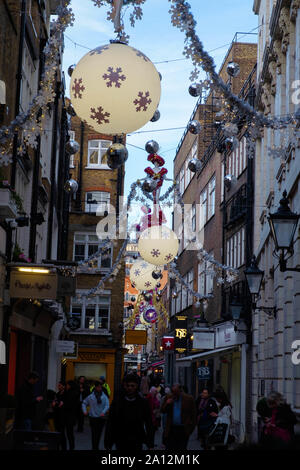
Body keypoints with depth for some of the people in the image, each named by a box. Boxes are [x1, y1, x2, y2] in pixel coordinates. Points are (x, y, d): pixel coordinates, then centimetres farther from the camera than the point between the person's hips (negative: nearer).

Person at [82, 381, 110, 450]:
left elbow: (107, 405, -10)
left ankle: (96, 447, 23)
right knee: (94, 434, -6)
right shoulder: (91, 396, 1)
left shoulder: (104, 397, 0)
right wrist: (84, 411, 1)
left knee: (99, 433, 9)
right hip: (93, 418, -1)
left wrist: (103, 412, -25)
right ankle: (94, 448, -1)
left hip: (101, 418, 1)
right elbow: (84, 403, 12)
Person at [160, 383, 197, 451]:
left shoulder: (189, 399, -3)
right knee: (169, 448, -1)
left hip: (183, 430, -2)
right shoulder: (168, 397, 5)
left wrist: (191, 427, -5)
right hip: (171, 429, 2)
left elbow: (193, 414, 0)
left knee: (181, 448, 4)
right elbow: (162, 411, 7)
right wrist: (167, 404, -12)